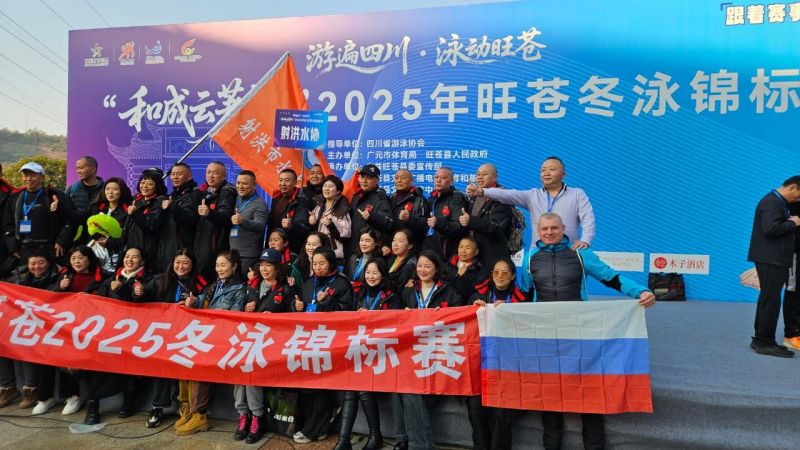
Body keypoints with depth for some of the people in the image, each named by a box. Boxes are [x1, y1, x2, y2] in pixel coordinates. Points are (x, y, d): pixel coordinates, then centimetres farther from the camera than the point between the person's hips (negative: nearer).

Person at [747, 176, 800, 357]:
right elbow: (771, 228, -26)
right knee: (771, 300, -6)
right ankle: (765, 343, -1)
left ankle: (761, 340, 21)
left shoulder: (779, 203, 19)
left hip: (774, 259, 11)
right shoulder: (772, 202, -15)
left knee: (768, 299, 14)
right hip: (770, 260, -11)